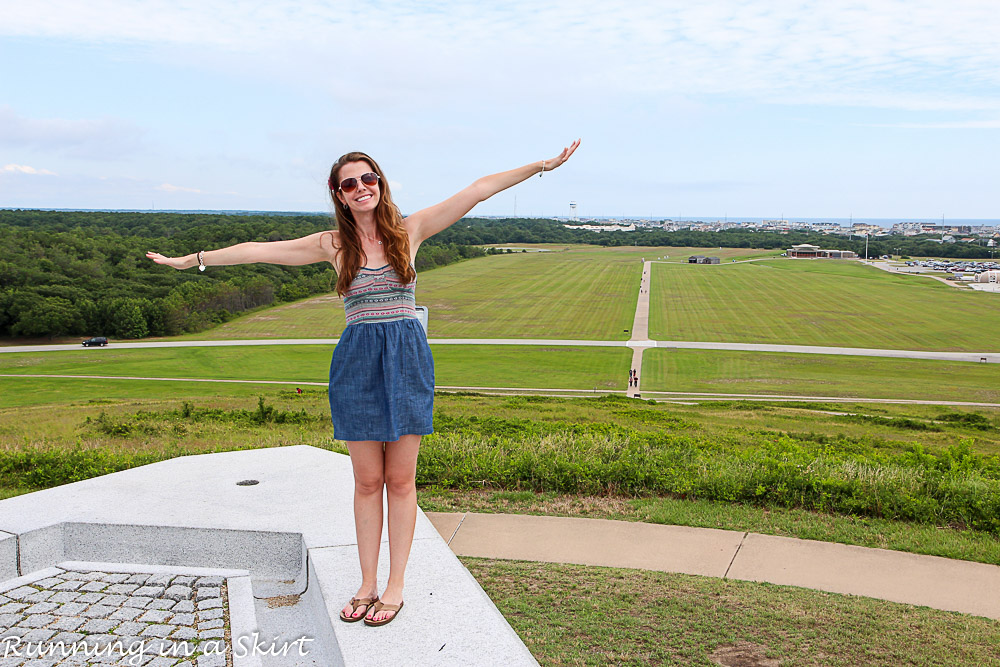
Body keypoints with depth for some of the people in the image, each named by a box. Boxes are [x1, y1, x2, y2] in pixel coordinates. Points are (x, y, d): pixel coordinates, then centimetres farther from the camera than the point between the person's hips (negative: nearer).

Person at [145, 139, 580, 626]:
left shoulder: (410, 230, 4)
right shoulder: (333, 245, 7)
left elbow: (479, 189, 2)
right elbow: (259, 250, 11)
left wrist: (542, 165, 1)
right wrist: (192, 260, 14)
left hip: (406, 357, -1)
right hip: (357, 363, 1)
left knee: (400, 479, 5)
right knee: (367, 481, 7)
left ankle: (395, 587, 17)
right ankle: (367, 584, 21)